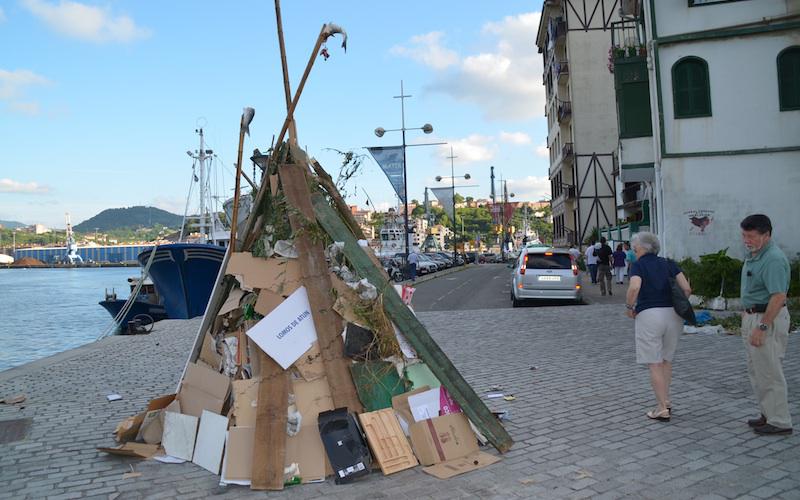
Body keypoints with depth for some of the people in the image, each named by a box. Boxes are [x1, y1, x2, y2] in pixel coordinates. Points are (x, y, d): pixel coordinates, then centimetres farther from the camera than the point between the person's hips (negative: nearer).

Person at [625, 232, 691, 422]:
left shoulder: (638, 265, -2)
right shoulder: (669, 264, 11)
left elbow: (634, 287, -20)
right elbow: (687, 289, 0)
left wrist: (629, 307, -5)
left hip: (649, 315, -5)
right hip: (673, 315, 5)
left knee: (655, 364, 3)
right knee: (667, 361, 20)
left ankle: (663, 409, 3)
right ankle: (666, 401, 24)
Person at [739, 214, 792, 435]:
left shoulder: (774, 259, -21)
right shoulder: (752, 255, 11)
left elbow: (779, 297, -26)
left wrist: (762, 327, -27)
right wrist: (746, 313, 20)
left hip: (768, 318, -10)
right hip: (752, 317, 11)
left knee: (769, 371, -3)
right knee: (756, 370, 17)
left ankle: (780, 422, 8)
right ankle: (768, 414, 29)